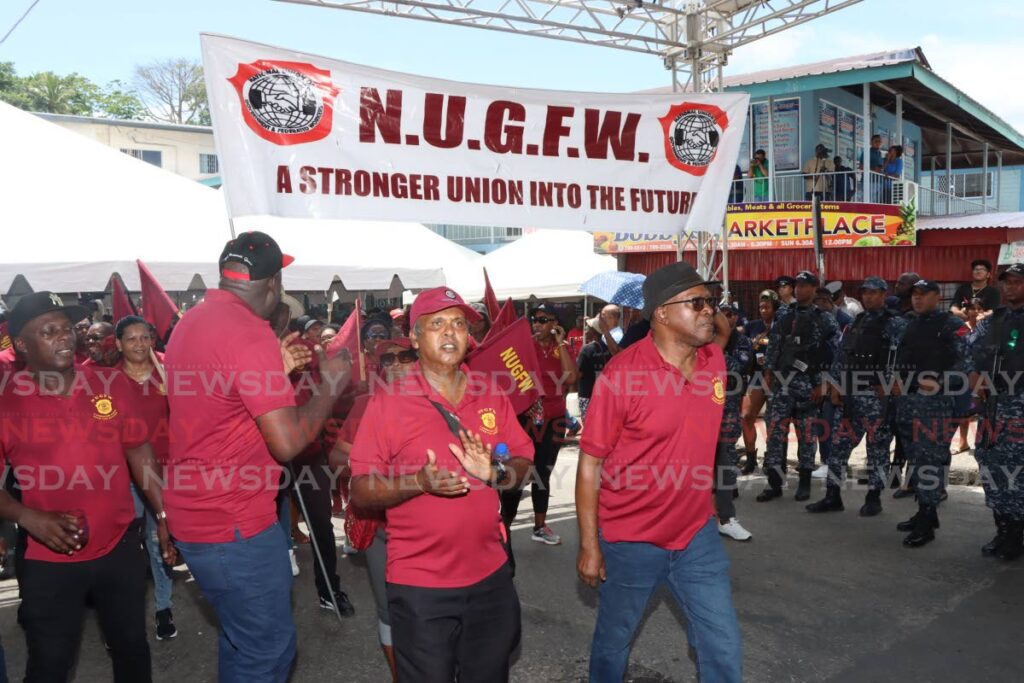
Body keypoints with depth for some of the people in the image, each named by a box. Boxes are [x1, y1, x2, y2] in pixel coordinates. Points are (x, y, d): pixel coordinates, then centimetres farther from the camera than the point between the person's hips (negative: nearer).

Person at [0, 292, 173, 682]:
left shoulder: (109, 384, -3)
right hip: (49, 560, -2)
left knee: (131, 647, 19)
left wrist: (163, 514, 4)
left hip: (119, 546, 3)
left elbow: (138, 450, 5)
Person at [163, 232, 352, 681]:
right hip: (235, 524, -10)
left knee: (241, 640, 25)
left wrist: (274, 369, 16)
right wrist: (331, 385, -11)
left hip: (197, 514, 10)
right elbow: (288, 442, -23)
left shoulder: (192, 322, 8)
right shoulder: (250, 336, -22)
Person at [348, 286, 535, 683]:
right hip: (420, 584, -4)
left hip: (490, 576, 4)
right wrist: (419, 482, -27)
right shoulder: (388, 403, -10)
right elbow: (360, 493, -11)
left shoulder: (492, 397, 3)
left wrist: (494, 471, -14)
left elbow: (523, 464, 7)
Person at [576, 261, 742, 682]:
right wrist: (589, 545, -14)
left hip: (698, 536, 5)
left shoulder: (714, 360, -2)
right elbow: (590, 462, -15)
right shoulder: (622, 373, -20)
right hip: (629, 541, -4)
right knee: (613, 644, 17)